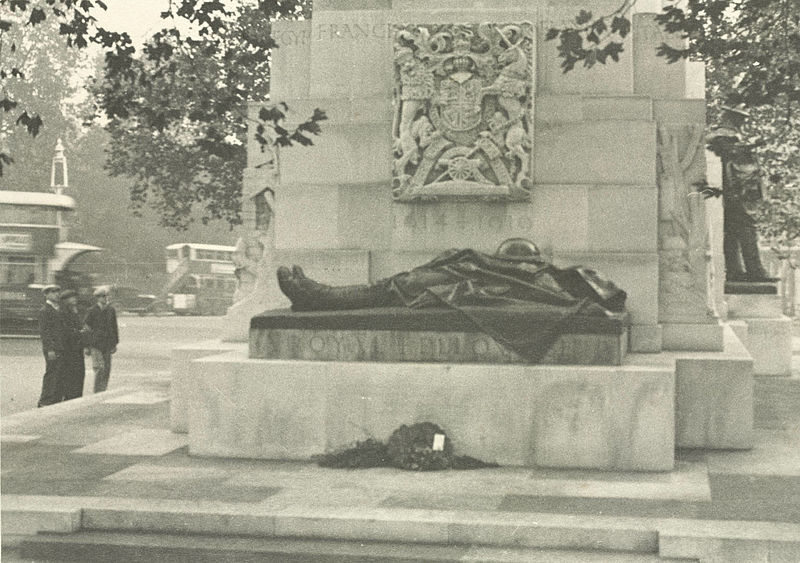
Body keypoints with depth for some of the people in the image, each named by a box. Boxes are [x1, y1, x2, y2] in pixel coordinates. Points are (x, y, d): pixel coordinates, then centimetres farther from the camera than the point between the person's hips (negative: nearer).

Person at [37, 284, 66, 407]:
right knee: (51, 375, -7)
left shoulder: (58, 309, 19)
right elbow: (44, 331, -14)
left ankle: (56, 401, 16)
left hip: (61, 349, 9)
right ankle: (45, 402, -2)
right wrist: (50, 349, -20)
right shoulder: (45, 311, -8)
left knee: (60, 376, 10)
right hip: (52, 350, -9)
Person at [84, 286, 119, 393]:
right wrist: (86, 346, -3)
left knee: (107, 369, 4)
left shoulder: (111, 310, 8)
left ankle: (103, 391, 14)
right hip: (95, 344, -4)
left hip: (107, 344, 4)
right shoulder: (92, 311, -3)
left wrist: (115, 344, 12)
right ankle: (98, 392, -3)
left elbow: (114, 328, 14)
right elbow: (86, 328, 0)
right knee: (100, 368, -11)